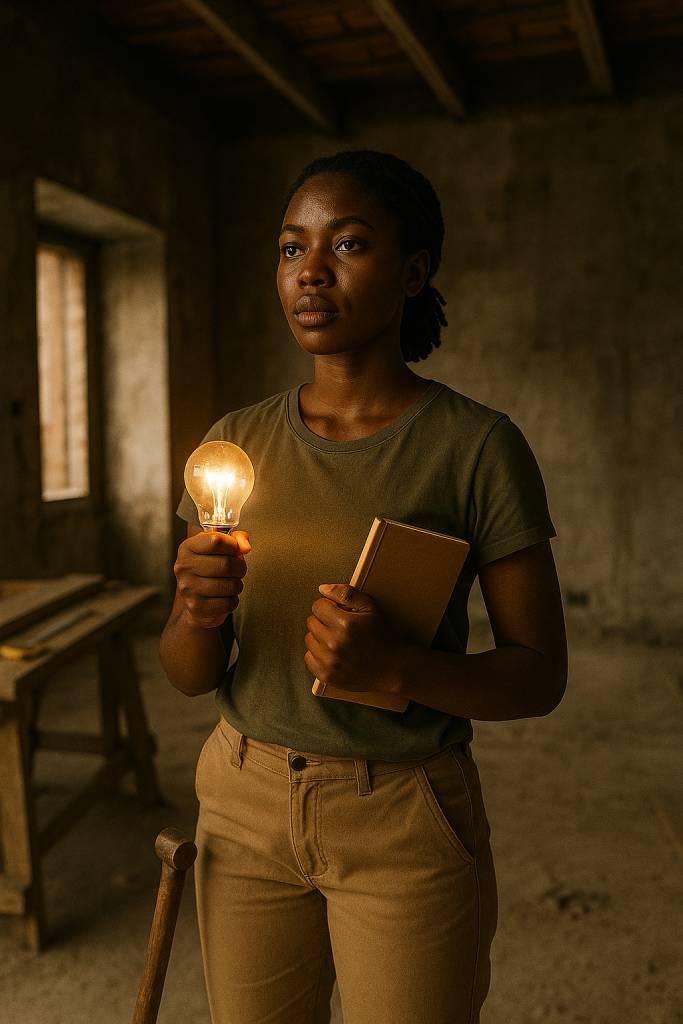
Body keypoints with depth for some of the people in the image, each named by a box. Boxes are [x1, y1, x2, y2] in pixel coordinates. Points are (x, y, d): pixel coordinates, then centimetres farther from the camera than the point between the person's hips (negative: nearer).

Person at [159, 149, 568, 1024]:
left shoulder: (476, 445, -12)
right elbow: (187, 674, 1)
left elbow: (540, 675, -9)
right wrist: (199, 611, -21)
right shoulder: (236, 441, -1)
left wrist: (397, 665, -26)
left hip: (405, 828, -3)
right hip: (245, 809, 4)